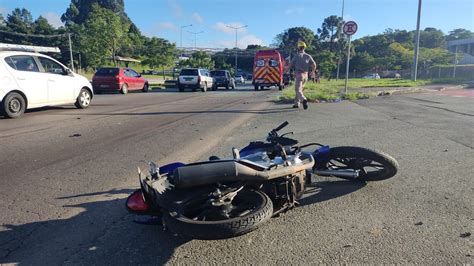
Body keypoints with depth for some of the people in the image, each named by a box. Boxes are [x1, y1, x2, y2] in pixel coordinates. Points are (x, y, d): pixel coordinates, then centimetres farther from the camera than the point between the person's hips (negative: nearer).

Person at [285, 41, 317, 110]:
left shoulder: (296, 56, -7)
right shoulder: (308, 56, 6)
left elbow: (290, 65, -6)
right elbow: (314, 65, 2)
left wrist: (286, 70, 14)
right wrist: (313, 72, 22)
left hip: (299, 75, -6)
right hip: (305, 75, 6)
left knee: (298, 90, -9)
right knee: (298, 89, 20)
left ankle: (304, 100, -36)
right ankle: (297, 103, 21)